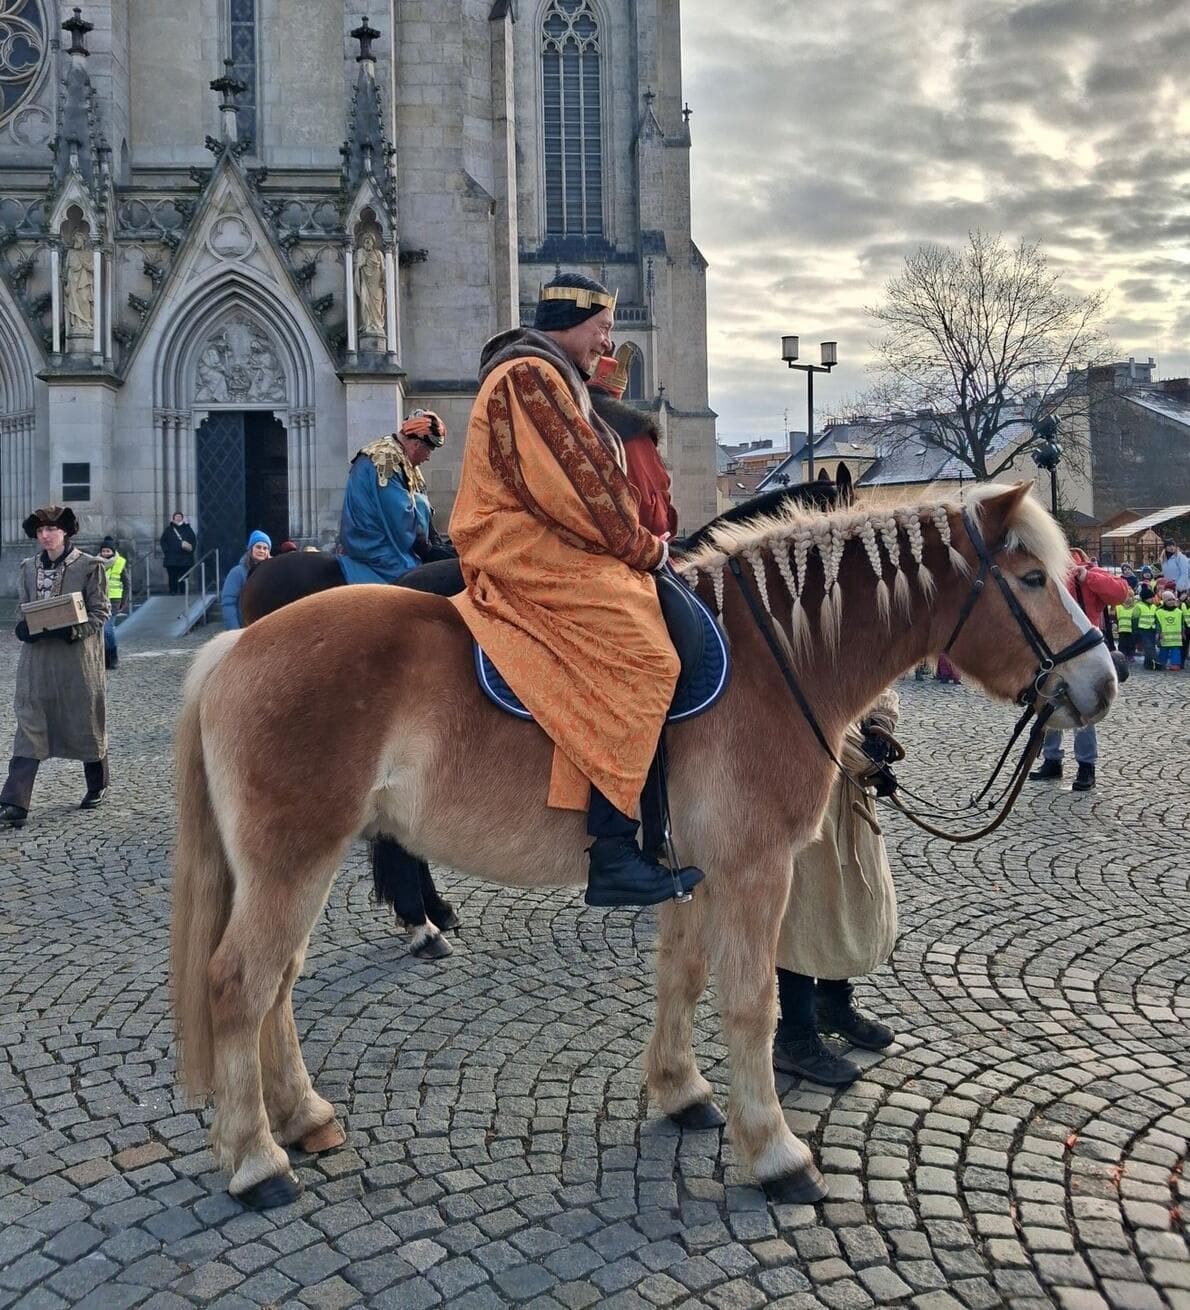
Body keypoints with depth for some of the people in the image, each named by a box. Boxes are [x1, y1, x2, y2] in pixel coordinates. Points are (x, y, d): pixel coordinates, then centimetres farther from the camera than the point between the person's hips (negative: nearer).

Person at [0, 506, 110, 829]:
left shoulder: (89, 566, -3)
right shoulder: (29, 567, 11)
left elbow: (100, 612, -4)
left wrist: (72, 631, -19)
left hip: (78, 657, -3)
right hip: (37, 657, 3)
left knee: (86, 722, 8)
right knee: (30, 726, -5)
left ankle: (97, 787, 30)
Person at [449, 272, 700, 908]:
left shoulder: (549, 377, 27)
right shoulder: (530, 375, -8)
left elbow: (579, 478, 26)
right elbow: (577, 485, -14)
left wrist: (634, 543, 14)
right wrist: (643, 548, -5)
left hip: (542, 545, 11)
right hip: (532, 554, -11)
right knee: (639, 653, -26)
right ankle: (614, 856, -28)